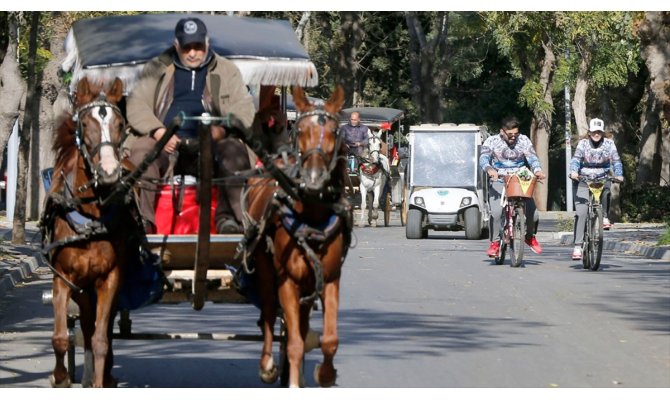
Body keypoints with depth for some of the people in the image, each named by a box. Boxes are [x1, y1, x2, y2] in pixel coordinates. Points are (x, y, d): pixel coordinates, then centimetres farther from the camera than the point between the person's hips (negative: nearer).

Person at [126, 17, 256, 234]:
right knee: (141, 149, -31)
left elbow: (245, 110, 7)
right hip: (167, 143, 0)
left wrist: (223, 129, -15)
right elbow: (136, 105, 8)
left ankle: (228, 218, -36)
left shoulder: (226, 70, 17)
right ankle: (141, 220, -36)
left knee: (235, 150, -31)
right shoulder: (157, 68, 17)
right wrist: (158, 131, -12)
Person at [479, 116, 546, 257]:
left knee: (533, 213, -10)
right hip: (499, 182, -2)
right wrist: (489, 169, -38)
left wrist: (537, 170, -28)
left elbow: (532, 157, -5)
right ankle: (495, 242, -7)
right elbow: (483, 158, -15)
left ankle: (530, 236, 21)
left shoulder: (524, 140, 7)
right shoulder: (492, 141, 0)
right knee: (496, 212, -25)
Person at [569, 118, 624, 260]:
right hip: (583, 181, -1)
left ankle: (604, 216, -12)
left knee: (607, 188, -35)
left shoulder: (609, 144, 1)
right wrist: (573, 171, -36)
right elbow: (576, 158, -15)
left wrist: (618, 175, -26)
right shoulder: (583, 143, -2)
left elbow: (616, 160, -7)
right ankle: (577, 246, -13)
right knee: (581, 212, -13)